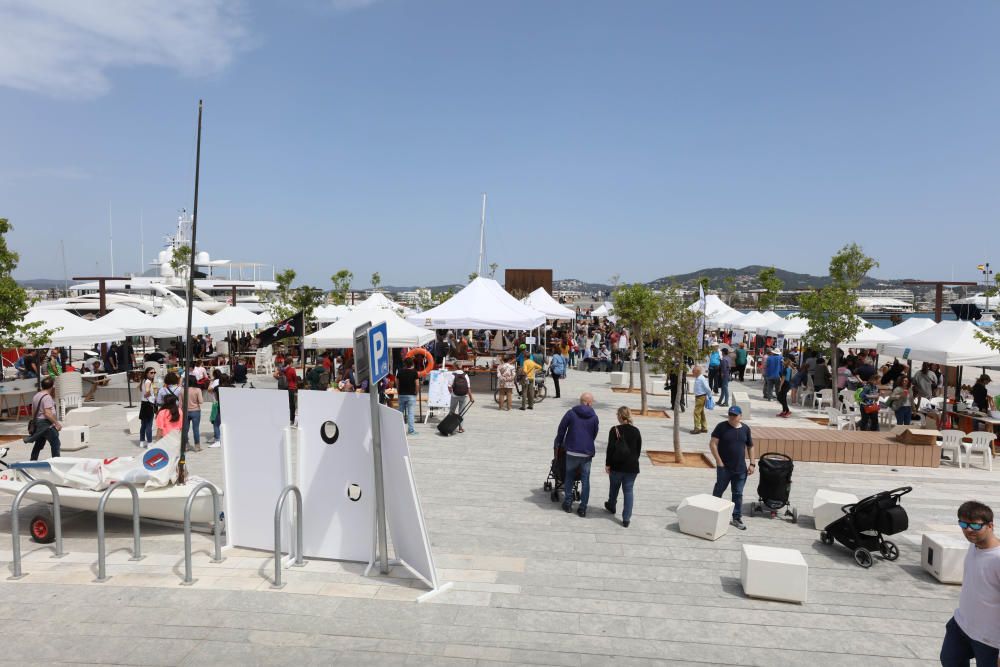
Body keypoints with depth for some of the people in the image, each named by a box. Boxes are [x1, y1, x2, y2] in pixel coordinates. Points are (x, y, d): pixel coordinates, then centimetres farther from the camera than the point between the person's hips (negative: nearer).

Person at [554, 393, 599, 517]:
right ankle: (583, 508, 10)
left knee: (569, 476, 17)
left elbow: (561, 431, 0)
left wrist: (557, 445, 13)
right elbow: (594, 435, 9)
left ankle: (568, 503, 19)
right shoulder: (594, 417, 1)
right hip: (587, 453, 1)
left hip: (572, 451, -1)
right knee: (585, 480, 9)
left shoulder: (571, 413, -4)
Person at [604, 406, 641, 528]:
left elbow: (610, 448, -12)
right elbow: (639, 449, 7)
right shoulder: (636, 431, -1)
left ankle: (611, 506, 44)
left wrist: (607, 464, -5)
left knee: (614, 487, 21)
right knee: (628, 491, 5)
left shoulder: (615, 430, -11)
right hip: (632, 467, 1)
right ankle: (626, 519, 1)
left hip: (616, 465, -1)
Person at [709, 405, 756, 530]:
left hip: (740, 469, 3)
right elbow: (712, 444, -10)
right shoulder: (721, 426, -8)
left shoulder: (745, 428, 5)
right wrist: (719, 462, -13)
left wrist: (752, 463, 6)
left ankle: (737, 518, 19)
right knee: (718, 491, 9)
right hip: (724, 468, -3)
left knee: (738, 494, 9)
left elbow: (750, 446, 14)